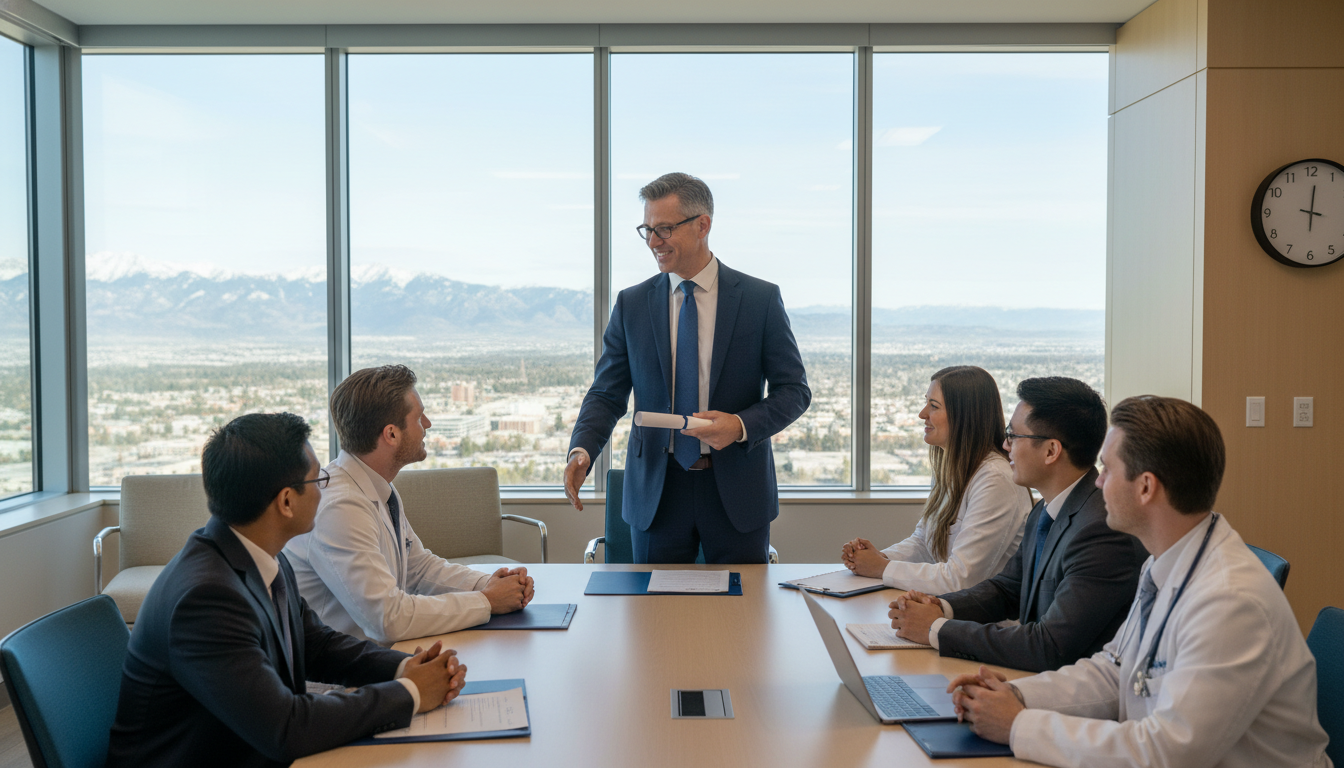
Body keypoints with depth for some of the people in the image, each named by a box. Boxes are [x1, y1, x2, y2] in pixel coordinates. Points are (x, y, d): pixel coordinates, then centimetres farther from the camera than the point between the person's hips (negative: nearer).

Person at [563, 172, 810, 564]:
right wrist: (582, 450, -16)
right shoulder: (631, 304, 3)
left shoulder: (761, 299, -2)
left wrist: (741, 425, -19)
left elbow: (794, 390, -1)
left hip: (736, 491, -1)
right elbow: (607, 394, 3)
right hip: (656, 491, 1)